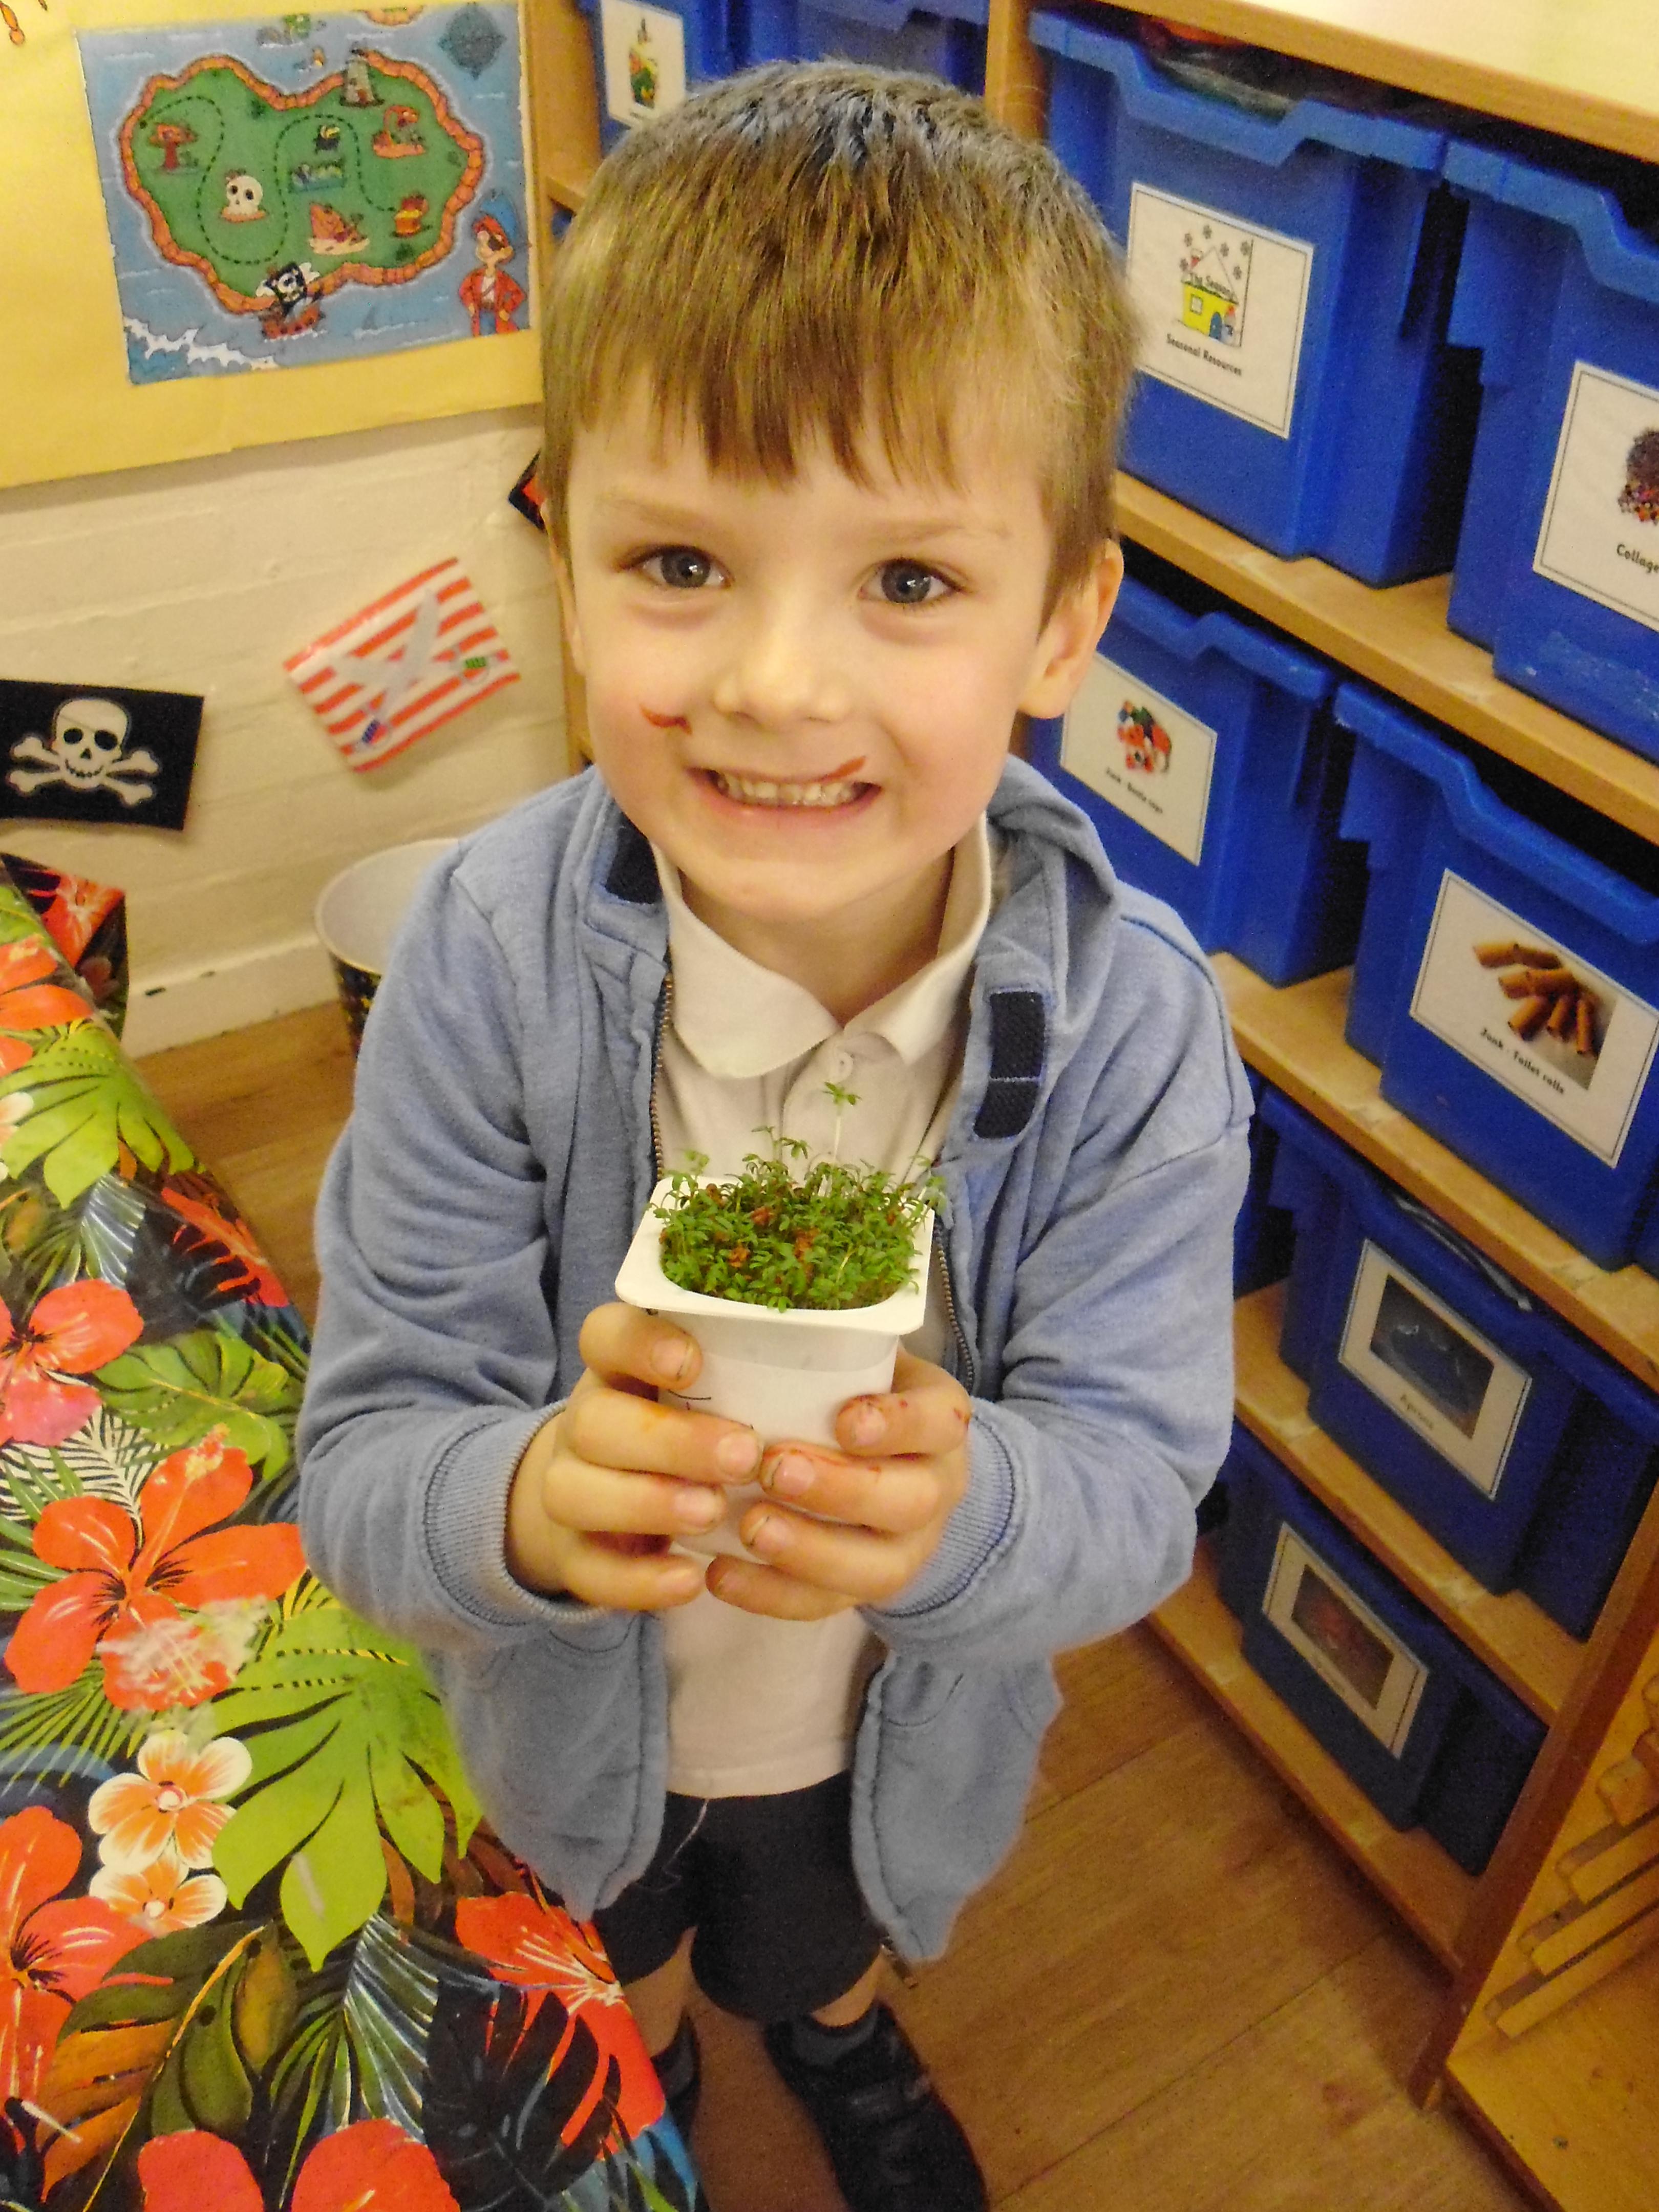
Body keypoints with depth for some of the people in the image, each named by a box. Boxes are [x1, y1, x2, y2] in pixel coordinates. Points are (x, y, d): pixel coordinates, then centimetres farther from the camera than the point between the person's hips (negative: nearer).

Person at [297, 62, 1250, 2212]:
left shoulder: (1130, 1014, -30)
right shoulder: (485, 960, -32)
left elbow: (1139, 1483, -25)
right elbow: (359, 1461, -27)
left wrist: (961, 1508, -47)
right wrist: (527, 1499, -50)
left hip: (905, 1718, 1)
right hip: (580, 1712, 0)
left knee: (824, 1934, 36)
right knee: (625, 1936, 36)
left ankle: (836, 2026, 76)